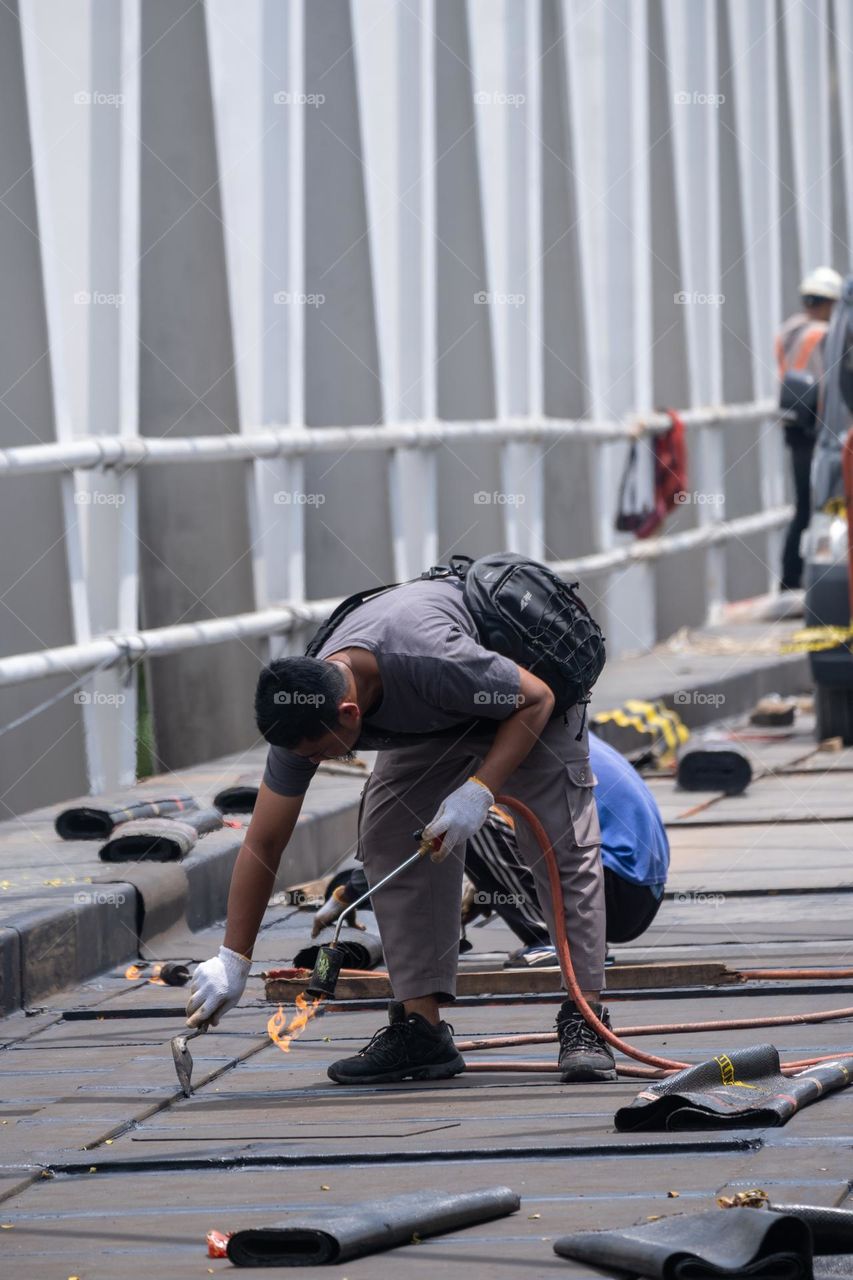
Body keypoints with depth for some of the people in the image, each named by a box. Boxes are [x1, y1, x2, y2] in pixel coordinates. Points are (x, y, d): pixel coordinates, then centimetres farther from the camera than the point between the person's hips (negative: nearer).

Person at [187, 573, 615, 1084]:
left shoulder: (431, 662, -45)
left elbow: (536, 698, -27)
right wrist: (232, 960, -20)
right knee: (387, 840, -11)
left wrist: (479, 790, -38)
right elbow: (264, 842, -19)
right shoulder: (304, 710, -26)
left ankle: (585, 1020, -13)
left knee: (562, 841, -16)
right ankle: (421, 1027, -11)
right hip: (436, 720, 5)